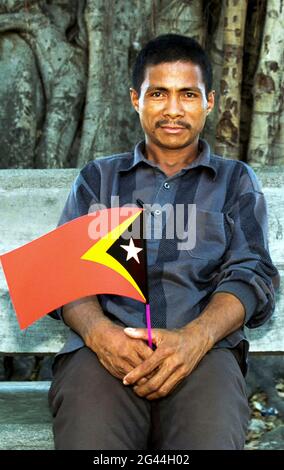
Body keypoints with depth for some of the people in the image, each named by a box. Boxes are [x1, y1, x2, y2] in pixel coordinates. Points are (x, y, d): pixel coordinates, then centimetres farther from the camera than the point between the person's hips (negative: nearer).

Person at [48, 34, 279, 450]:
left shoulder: (236, 180, 22)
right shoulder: (98, 177, 24)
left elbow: (251, 275, 7)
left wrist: (195, 337, -16)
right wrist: (98, 331, -13)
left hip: (204, 348, 0)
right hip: (105, 347, 1)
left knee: (210, 438, -35)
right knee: (87, 439, -33)